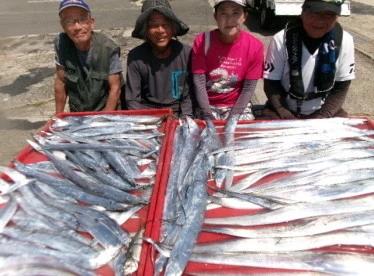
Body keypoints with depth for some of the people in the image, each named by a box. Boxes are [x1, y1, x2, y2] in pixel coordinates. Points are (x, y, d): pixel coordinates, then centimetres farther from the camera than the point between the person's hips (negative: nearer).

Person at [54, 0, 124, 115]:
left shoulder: (109, 49, -18)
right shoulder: (61, 43, -12)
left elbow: (115, 88, -14)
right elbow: (60, 82, -3)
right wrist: (58, 115, 1)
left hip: (105, 111, -2)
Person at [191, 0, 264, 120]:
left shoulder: (255, 46, -9)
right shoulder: (202, 41, -10)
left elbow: (248, 88, -7)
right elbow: (199, 83, -12)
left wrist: (232, 118, -16)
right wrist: (208, 116, -20)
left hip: (238, 105, 1)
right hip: (208, 105, -1)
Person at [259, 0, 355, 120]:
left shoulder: (345, 41, -8)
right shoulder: (281, 39, -13)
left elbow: (341, 88, -1)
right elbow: (271, 83, -7)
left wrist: (321, 117, -12)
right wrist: (286, 116, -17)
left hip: (325, 111, 2)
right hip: (284, 110, -2)